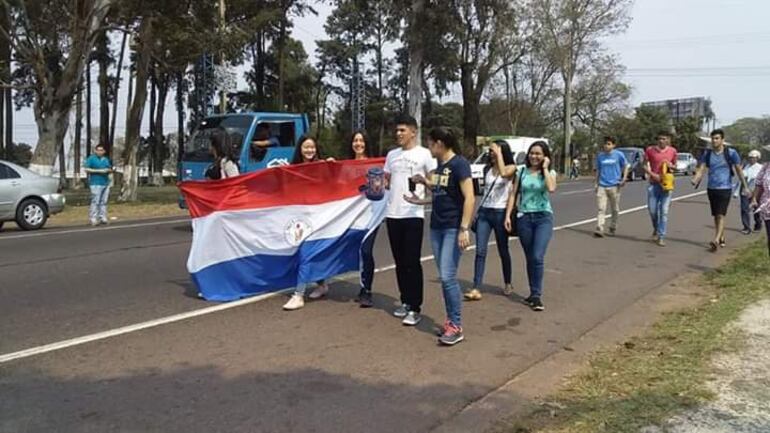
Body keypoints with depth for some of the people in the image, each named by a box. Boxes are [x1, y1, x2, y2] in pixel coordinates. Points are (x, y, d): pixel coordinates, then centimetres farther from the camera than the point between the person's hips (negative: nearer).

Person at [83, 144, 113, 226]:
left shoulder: (106, 159, 17)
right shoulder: (91, 159, 0)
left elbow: (110, 169, 23)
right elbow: (87, 169, -7)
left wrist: (108, 170, -1)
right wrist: (98, 171, -15)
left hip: (106, 183, 6)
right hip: (96, 183, -6)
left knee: (104, 202, 5)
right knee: (95, 202, -11)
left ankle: (103, 218, 9)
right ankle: (93, 219, -10)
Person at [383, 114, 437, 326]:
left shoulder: (424, 154, -3)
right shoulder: (392, 155, 14)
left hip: (413, 215, -6)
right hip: (393, 214, 6)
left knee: (412, 262, -5)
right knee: (400, 262, 11)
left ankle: (415, 308, 0)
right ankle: (406, 302, 22)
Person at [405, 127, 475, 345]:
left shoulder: (459, 164, -12)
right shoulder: (440, 166, 13)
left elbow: (469, 198, -18)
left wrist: (464, 228, -23)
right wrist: (421, 201, 14)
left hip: (453, 228, -8)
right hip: (436, 227, 8)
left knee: (448, 277, -11)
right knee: (444, 278, 9)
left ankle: (457, 326, -1)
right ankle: (450, 320, 17)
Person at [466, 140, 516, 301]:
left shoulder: (511, 168, -4)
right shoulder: (487, 169, 11)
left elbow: (503, 173, -28)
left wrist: (499, 153, -20)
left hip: (500, 213, -4)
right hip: (484, 212, 4)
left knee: (503, 251, 9)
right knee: (480, 251, -6)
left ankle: (508, 284, 29)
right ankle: (476, 289, -10)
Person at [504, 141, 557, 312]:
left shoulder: (550, 173, 2)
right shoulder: (522, 172, 7)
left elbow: (551, 189, -19)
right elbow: (513, 194, 6)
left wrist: (545, 168, -11)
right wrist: (508, 215, -2)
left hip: (543, 217, -2)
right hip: (524, 217, 2)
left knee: (538, 257, -14)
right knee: (530, 258, 8)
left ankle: (536, 296, -6)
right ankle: (534, 294, 20)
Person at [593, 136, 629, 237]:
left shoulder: (619, 155, -1)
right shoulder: (600, 155, 8)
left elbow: (626, 167, 6)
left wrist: (624, 179, -6)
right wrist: (596, 183, 13)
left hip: (614, 186, -2)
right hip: (602, 186, 2)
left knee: (615, 209, 8)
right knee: (601, 208, -7)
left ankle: (612, 229, 21)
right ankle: (599, 229, -13)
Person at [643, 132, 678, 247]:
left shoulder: (672, 151, 3)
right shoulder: (650, 150, -2)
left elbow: (674, 165, 16)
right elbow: (645, 165, 5)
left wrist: (671, 166, -7)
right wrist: (652, 174, -12)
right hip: (653, 184, 0)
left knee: (664, 211, -3)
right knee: (652, 210, 3)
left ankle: (661, 237, 1)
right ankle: (656, 229, 32)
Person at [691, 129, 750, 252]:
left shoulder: (731, 153, -5)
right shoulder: (707, 153, 4)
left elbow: (739, 170, 3)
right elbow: (701, 169, -3)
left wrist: (745, 187, 7)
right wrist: (695, 180, -23)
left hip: (725, 188, -4)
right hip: (711, 189, 4)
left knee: (720, 215, -14)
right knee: (716, 216, 12)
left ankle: (716, 240, -22)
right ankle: (721, 238, 27)